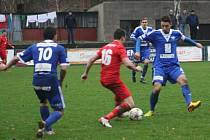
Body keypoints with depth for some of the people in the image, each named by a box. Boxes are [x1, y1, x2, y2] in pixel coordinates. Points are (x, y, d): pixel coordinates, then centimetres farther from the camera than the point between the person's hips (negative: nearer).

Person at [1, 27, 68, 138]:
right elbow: (64, 68, -2)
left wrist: (6, 66, 38)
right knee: (59, 111, 4)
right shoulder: (59, 48, 8)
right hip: (51, 80, -4)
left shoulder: (34, 47, 16)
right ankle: (46, 124, -24)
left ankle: (47, 129, 35)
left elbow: (17, 58, 20)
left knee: (43, 102, 33)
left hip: (37, 81, 4)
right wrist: (60, 82, 15)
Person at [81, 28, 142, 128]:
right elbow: (127, 64, -20)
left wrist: (86, 73, 27)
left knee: (119, 93, 38)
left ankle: (119, 113, 44)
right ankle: (106, 118, -18)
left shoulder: (105, 47, 14)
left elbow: (92, 60, 16)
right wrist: (136, 69, -1)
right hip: (113, 79, -8)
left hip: (103, 80, 8)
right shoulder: (120, 47, -8)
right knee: (130, 105, -8)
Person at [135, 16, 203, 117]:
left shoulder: (176, 33, 6)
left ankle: (189, 105, -34)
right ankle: (151, 111, 4)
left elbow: (184, 38, 28)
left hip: (173, 65, 2)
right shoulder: (155, 34, -3)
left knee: (183, 79, -26)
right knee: (157, 87, -19)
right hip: (160, 66, -2)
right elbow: (140, 38, 5)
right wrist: (138, 51, -8)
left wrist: (195, 44, 39)